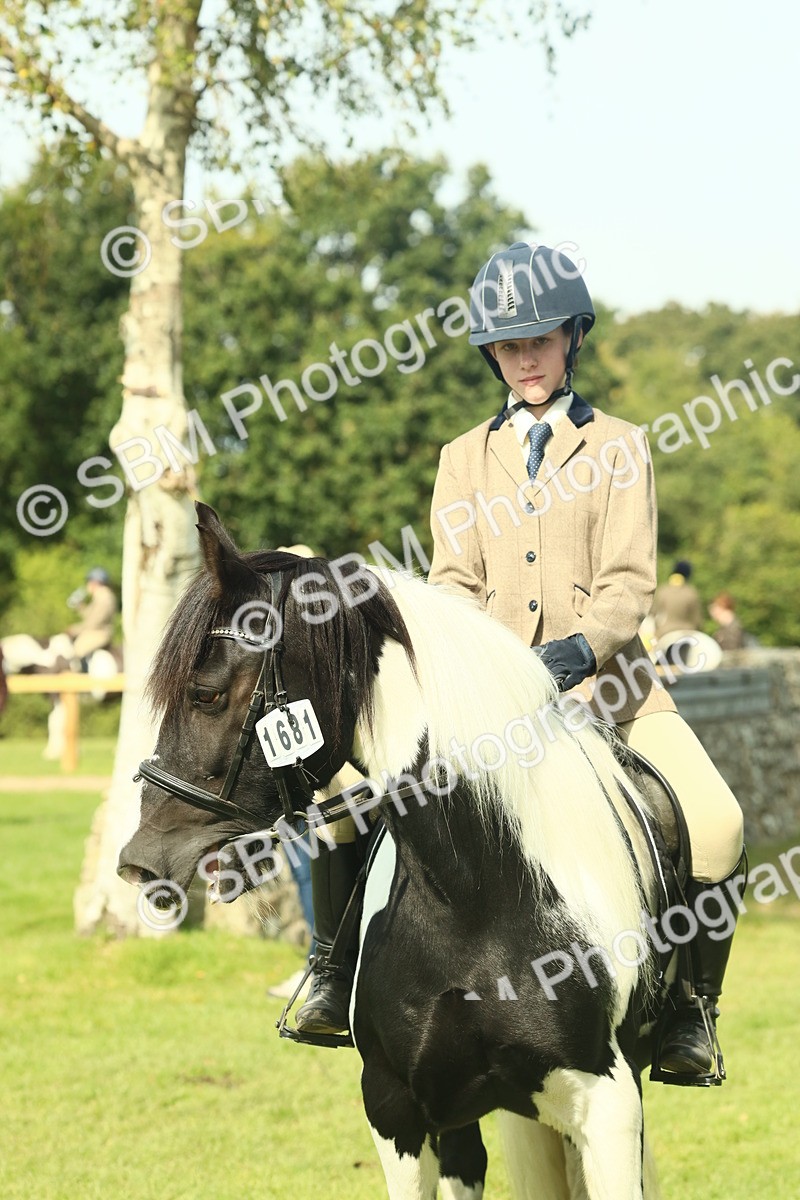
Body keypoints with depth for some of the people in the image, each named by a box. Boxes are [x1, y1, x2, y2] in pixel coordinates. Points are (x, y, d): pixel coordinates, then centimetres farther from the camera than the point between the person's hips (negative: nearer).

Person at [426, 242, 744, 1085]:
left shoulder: (617, 447, 8)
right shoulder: (465, 458, 16)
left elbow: (629, 581, -3)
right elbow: (452, 582, 6)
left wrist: (581, 648, -23)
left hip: (603, 677, -2)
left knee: (713, 824, -25)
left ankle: (691, 1009, -8)